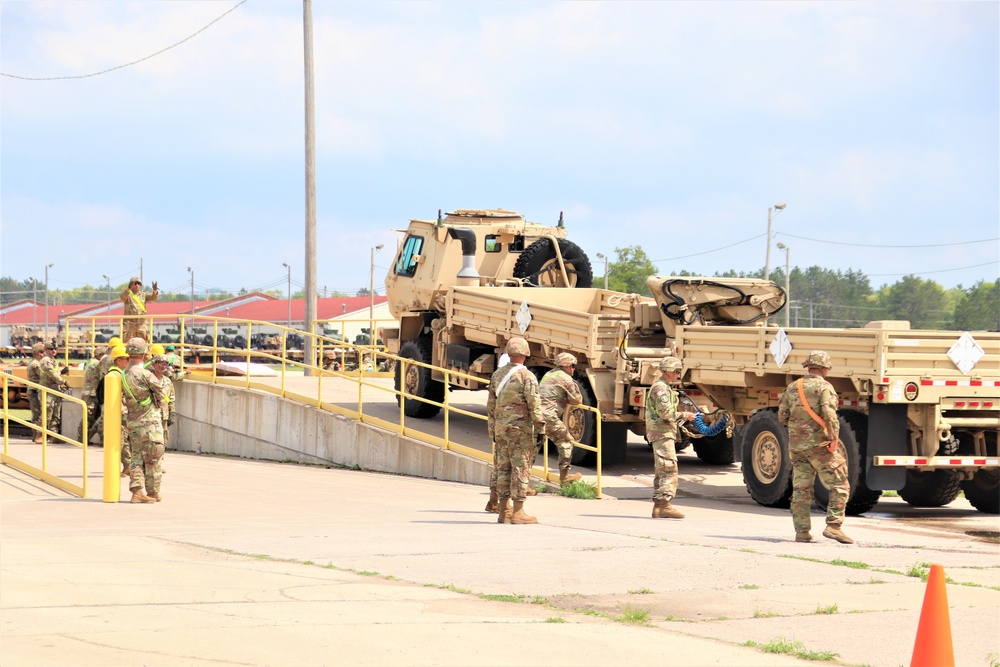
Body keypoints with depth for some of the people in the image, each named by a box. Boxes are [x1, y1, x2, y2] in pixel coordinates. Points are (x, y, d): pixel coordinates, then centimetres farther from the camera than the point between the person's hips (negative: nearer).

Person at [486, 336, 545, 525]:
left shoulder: (497, 375, 10)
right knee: (521, 469, -3)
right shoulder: (527, 376, -10)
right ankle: (518, 512, -5)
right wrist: (541, 428, -9)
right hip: (520, 428, -6)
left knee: (503, 468, 10)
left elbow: (491, 405, 16)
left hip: (500, 428, 6)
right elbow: (534, 404, -14)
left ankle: (503, 511, 12)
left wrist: (492, 431, 22)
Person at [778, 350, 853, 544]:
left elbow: (782, 416, 13)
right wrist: (834, 438, -18)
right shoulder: (824, 387, -7)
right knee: (840, 486, 1)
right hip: (819, 444, -6)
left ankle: (802, 532, 7)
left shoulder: (793, 387, 11)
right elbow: (829, 413, -22)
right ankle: (833, 526, -8)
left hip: (797, 446, 6)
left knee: (801, 489, 9)